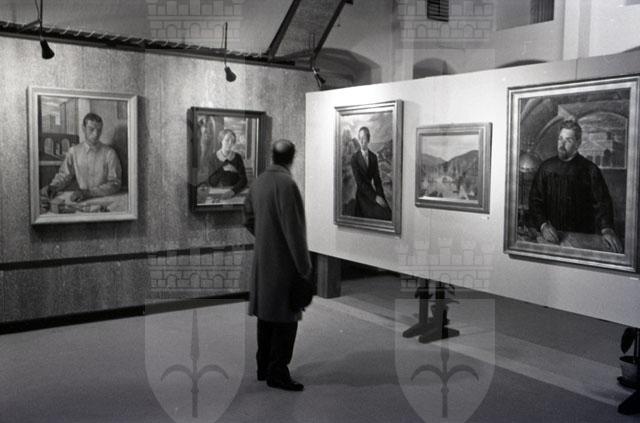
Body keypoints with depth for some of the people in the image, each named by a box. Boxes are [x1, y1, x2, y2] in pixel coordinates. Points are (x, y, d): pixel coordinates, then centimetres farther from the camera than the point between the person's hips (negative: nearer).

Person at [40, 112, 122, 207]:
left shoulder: (109, 153, -5)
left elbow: (115, 184, -10)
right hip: (81, 203, 2)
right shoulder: (73, 151, 5)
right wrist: (52, 187, -9)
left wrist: (89, 192, -21)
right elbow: (64, 176, 13)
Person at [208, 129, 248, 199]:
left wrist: (233, 191, -25)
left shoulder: (238, 158, 1)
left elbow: (244, 180, -8)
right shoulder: (214, 158, 1)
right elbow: (212, 182, -4)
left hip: (235, 193, 0)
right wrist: (223, 169, -16)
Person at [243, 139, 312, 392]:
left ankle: (264, 367, 25)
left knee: (266, 315, 15)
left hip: (262, 260, 9)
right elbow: (294, 230, -20)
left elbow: (249, 219, 17)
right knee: (286, 317, -1)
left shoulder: (258, 182, 7)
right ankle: (278, 373, 5)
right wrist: (305, 267, -15)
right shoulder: (286, 184, -19)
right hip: (283, 263, -9)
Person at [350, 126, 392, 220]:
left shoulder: (374, 157, 9)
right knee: (381, 214, -25)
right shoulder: (354, 158, -6)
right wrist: (375, 197, -19)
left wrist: (381, 197, -10)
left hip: (371, 190, 4)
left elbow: (377, 179, 6)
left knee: (387, 212, -19)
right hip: (361, 194, -4)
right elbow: (359, 182, -12)